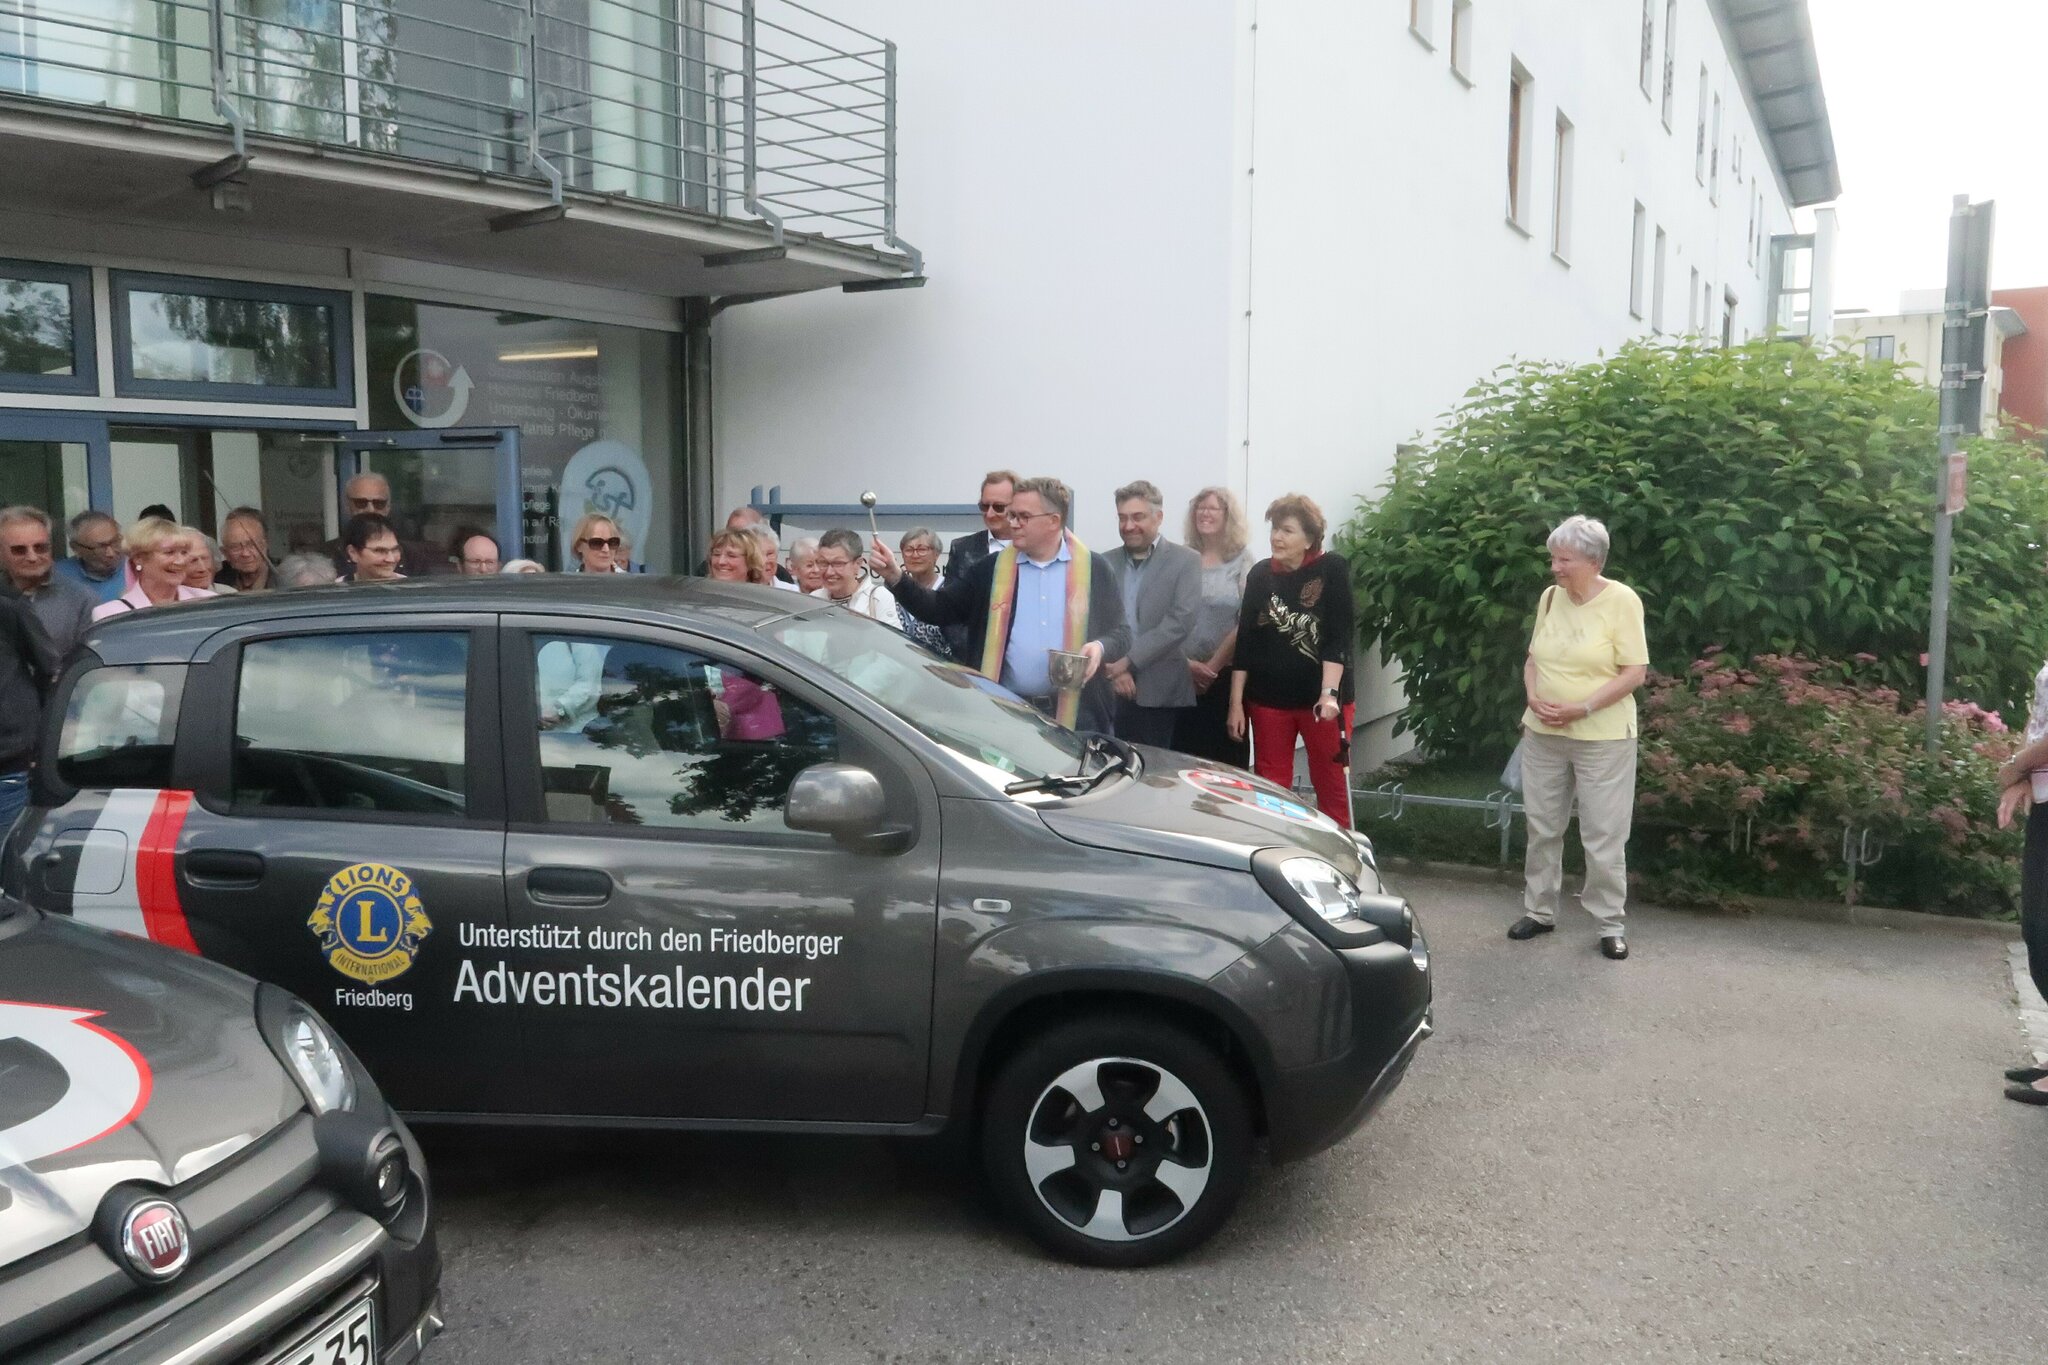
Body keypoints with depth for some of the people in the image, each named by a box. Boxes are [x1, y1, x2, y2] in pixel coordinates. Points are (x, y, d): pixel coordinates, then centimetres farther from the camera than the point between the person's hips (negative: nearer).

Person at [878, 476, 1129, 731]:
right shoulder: (991, 569, 7)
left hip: (1074, 716, -1)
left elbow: (1121, 632, 7)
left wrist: (1100, 648, -15)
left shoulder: (1094, 569, 3)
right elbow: (940, 609, 6)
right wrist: (897, 577, -8)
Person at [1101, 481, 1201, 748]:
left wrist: (1128, 660, -15)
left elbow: (1180, 621, -10)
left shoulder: (1185, 561, 1)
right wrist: (1113, 669, -11)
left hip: (1160, 693, -3)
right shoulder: (1105, 563, 11)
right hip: (1109, 692, 3)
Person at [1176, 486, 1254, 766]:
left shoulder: (1242, 562, 3)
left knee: (1226, 757, -1)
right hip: (1183, 675, 2)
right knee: (1185, 754, 1)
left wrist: (1213, 667, -7)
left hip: (1226, 675, -2)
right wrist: (1187, 663, -8)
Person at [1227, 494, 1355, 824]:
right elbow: (1245, 641, 5)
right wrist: (1236, 702, 2)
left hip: (1322, 698, -3)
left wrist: (1330, 693, -21)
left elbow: (1338, 636, -11)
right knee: (1271, 787, 7)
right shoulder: (1260, 574, 5)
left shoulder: (1332, 570, -5)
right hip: (1268, 699, 3)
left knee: (1331, 785, 3)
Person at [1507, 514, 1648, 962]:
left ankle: (1610, 924, 14)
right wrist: (1534, 698, -8)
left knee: (1604, 835, 2)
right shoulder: (1549, 597, 4)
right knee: (1542, 827, 13)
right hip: (1542, 735, 5)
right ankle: (1539, 910, 26)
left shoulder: (1622, 601, -11)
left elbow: (1635, 673, -14)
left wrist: (1581, 709, -20)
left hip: (1602, 738, -5)